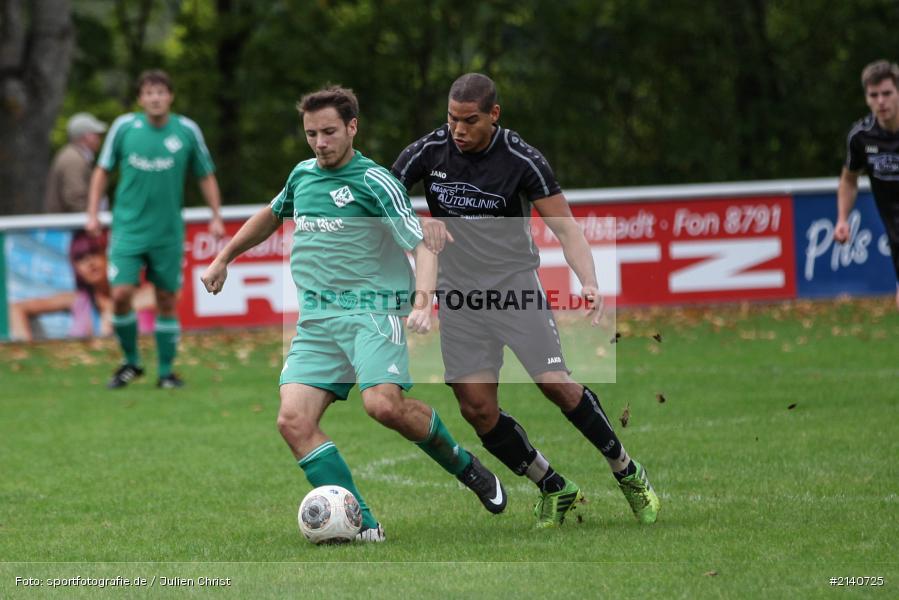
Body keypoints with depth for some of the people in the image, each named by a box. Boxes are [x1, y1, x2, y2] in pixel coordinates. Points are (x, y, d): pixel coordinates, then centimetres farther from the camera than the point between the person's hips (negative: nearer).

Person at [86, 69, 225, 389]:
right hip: (128, 228, -1)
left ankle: (166, 371, 16)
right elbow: (102, 171, 7)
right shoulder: (124, 127, -3)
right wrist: (92, 214, 1)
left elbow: (206, 176, 10)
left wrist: (216, 217, 4)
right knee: (121, 294, -12)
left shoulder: (187, 131, -2)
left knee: (167, 301, 4)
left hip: (168, 233, 1)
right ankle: (131, 362, 9)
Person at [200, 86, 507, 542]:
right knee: (293, 420, -15)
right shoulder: (303, 175, 16)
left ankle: (466, 467, 0)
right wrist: (224, 259, 38)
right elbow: (271, 216, 37)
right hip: (316, 320, 6)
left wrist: (423, 301, -28)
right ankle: (363, 526, -15)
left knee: (384, 404, -28)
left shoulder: (374, 182, -5)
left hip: (371, 310, -6)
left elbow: (422, 245, -11)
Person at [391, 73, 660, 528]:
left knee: (555, 383, -16)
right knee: (477, 407, -4)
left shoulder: (522, 160, -13)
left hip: (515, 284, -3)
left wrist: (589, 283, -29)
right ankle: (555, 491, 13)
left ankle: (628, 473, 5)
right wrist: (419, 222, -16)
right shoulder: (428, 152, -5)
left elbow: (565, 226, -13)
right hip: (459, 293, 3)